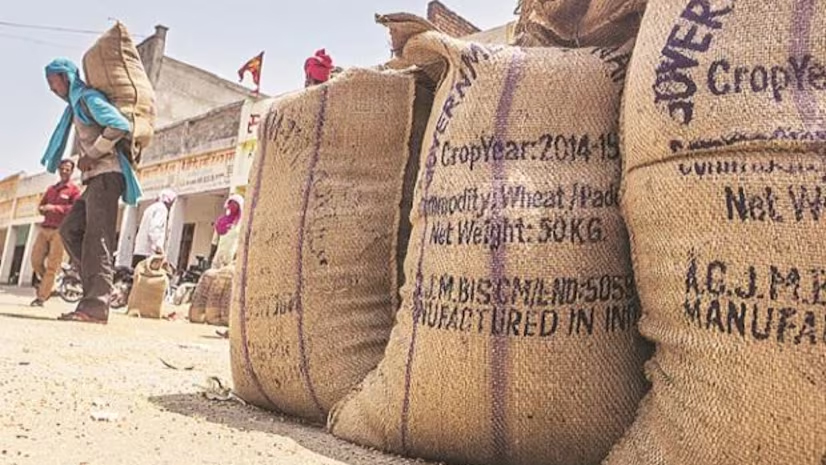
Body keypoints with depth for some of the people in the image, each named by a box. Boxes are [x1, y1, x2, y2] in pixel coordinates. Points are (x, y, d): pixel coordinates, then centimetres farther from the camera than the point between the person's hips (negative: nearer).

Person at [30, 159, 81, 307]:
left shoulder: (74, 190, 3)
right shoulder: (51, 189, 22)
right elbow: (41, 205, 26)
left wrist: (54, 208, -20)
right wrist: (42, 209, 1)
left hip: (60, 230, -6)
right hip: (44, 228, 6)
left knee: (52, 266, -7)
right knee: (36, 260, 1)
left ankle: (41, 297, -5)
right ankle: (47, 285, 25)